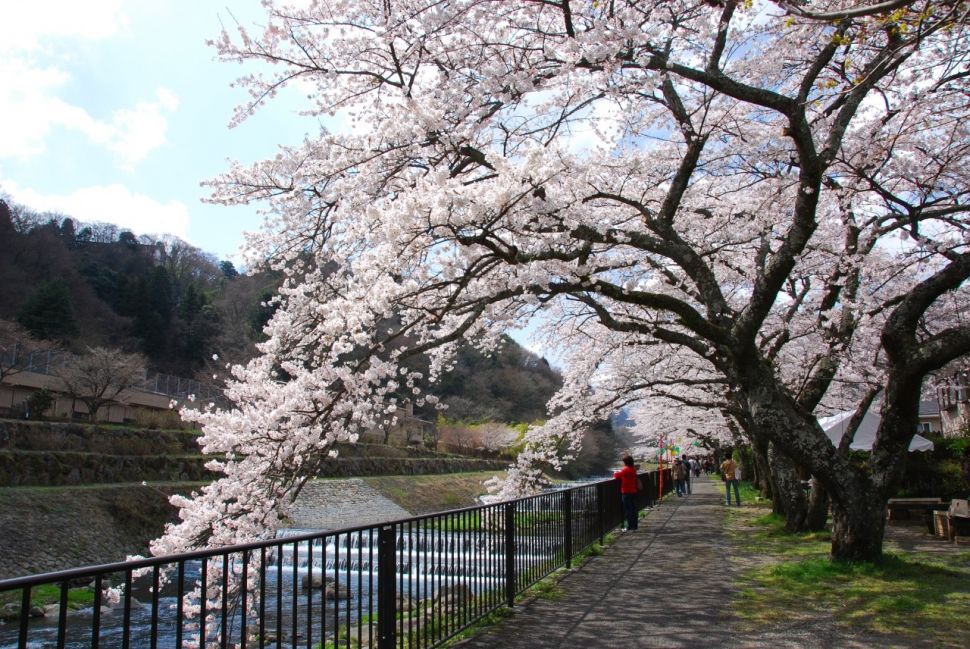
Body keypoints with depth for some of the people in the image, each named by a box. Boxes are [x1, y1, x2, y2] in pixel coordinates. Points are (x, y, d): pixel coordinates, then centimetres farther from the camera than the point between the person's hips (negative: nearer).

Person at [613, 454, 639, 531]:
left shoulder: (626, 470, -17)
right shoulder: (633, 469, 9)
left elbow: (617, 475, -17)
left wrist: (615, 474, 3)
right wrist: (619, 473, 10)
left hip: (626, 493, -8)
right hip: (633, 492, 8)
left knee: (628, 510, -5)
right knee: (633, 509, 13)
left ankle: (630, 527, -5)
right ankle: (634, 525, 19)